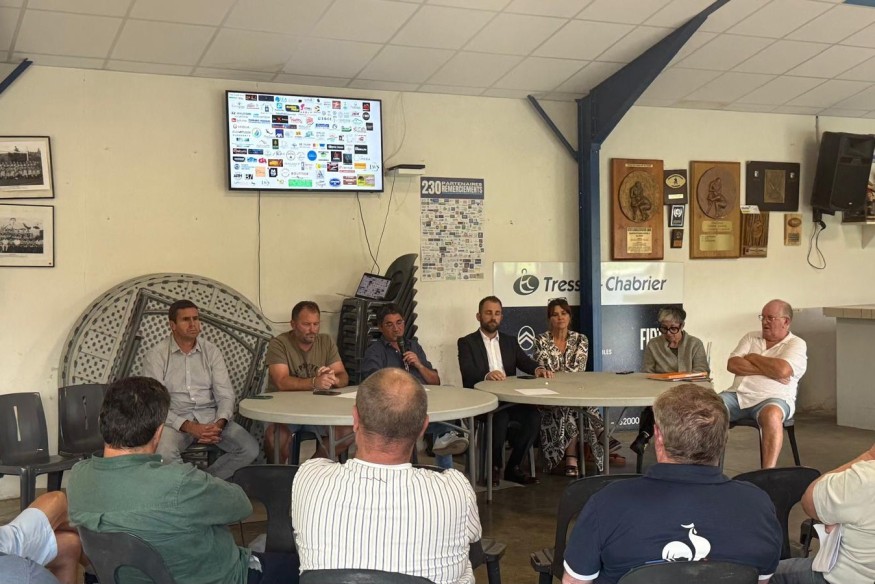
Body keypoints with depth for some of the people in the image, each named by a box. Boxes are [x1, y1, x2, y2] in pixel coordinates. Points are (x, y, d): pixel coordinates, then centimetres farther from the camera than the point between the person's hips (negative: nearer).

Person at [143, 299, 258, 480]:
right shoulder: (156, 356, -3)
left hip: (211, 416, 3)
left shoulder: (211, 351, 7)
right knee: (164, 454, -36)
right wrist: (189, 427, -23)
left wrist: (219, 423, -18)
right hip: (175, 419, -3)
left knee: (250, 449, -20)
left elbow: (226, 395, 3)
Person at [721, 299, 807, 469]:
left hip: (773, 398, -4)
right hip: (738, 394, 4)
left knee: (772, 414, -40)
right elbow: (732, 365, 5)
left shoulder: (796, 344, 6)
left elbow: (782, 370, -14)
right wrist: (767, 370, -5)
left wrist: (752, 357, 2)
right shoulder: (750, 338, 20)